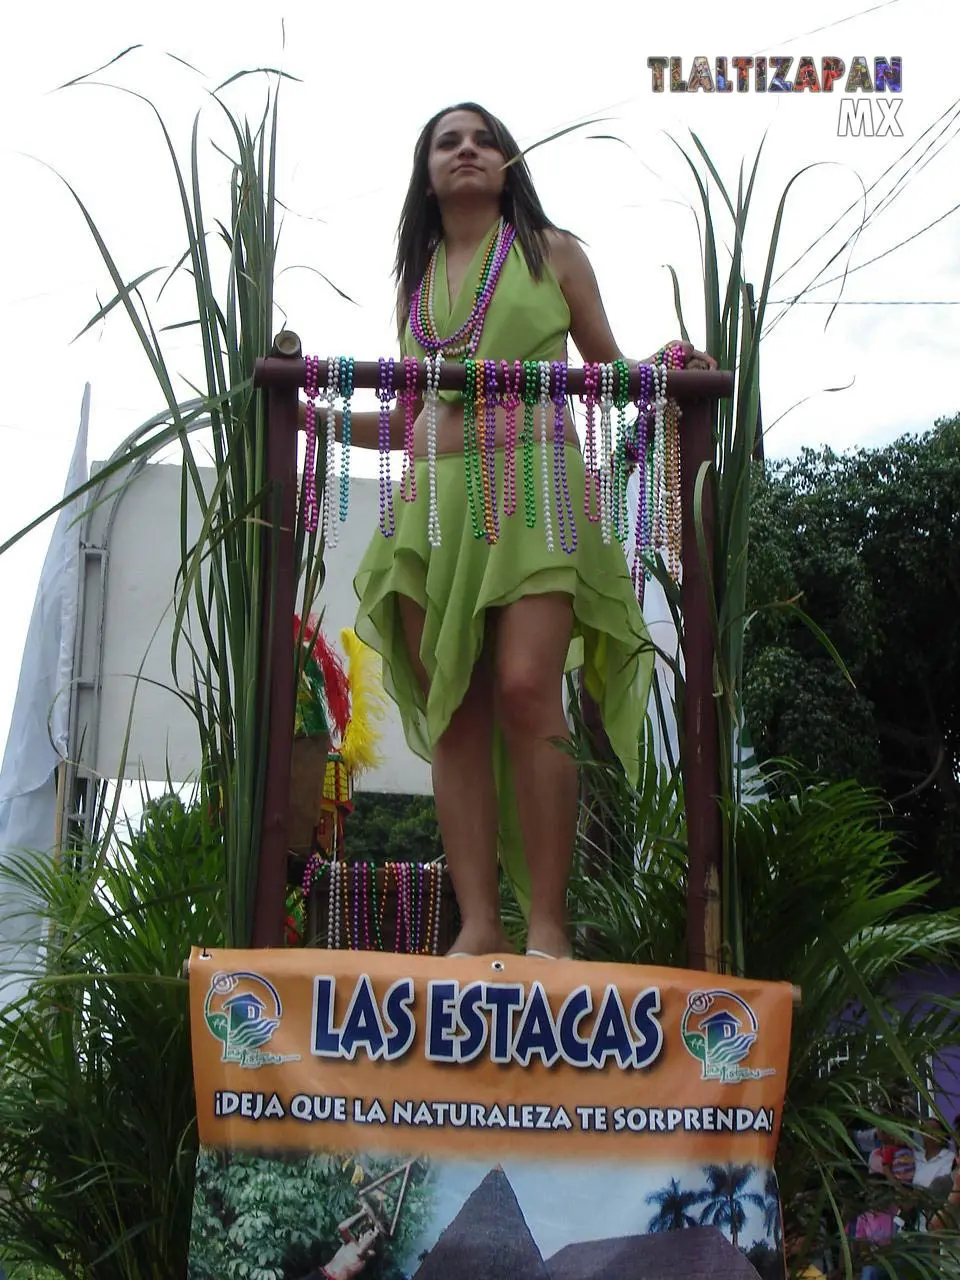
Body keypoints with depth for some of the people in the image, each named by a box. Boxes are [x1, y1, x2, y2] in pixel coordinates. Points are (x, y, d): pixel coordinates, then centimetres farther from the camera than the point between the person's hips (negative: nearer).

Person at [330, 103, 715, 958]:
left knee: (526, 694, -18)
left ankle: (548, 926, -11)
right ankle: (478, 926, -3)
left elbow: (613, 373, 16)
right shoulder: (416, 277, 22)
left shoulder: (553, 253, 15)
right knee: (453, 713, -5)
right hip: (435, 499, 4)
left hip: (535, 487, -3)